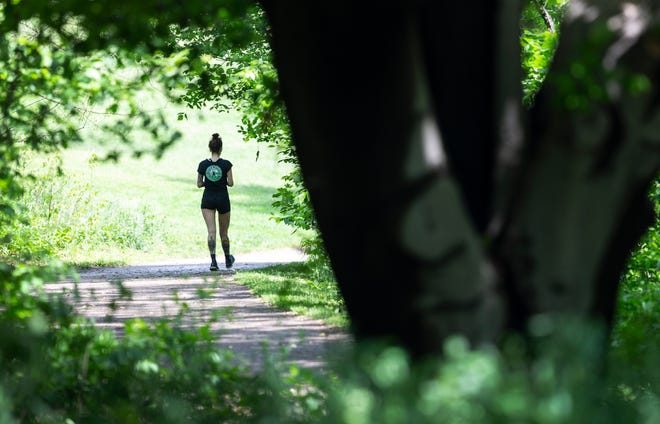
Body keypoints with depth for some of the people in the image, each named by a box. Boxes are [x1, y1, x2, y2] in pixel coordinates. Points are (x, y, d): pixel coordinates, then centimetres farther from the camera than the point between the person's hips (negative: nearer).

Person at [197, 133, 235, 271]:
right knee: (223, 232, 15)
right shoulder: (226, 164, -8)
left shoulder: (203, 164, -3)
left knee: (211, 231, -7)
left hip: (207, 200, 0)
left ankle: (213, 260, -23)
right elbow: (231, 183, -7)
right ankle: (228, 260, 33)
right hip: (223, 199, 0)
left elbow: (199, 184, 2)